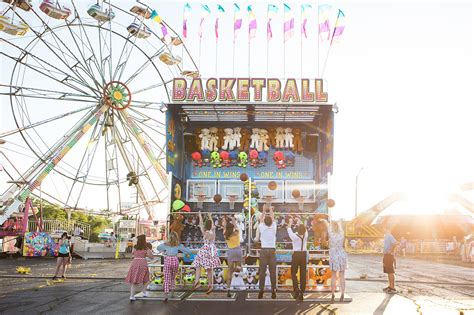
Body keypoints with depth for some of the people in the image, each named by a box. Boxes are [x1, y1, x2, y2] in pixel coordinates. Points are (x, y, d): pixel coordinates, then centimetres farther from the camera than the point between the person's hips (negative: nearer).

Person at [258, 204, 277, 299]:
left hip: (264, 250, -1)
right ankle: (273, 291, 0)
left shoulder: (262, 228, -2)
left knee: (262, 271, 0)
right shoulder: (273, 228, 0)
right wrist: (271, 210, 30)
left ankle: (261, 291, -2)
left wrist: (264, 211, 28)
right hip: (272, 251, 1)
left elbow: (261, 219, 16)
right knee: (273, 272, 1)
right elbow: (273, 219, 17)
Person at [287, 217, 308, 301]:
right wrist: (299, 221, 31)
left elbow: (289, 229, 4)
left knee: (293, 272, 7)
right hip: (304, 254, 3)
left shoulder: (294, 236, -12)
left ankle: (296, 289, -12)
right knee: (303, 273, 6)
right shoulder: (305, 235, -3)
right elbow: (304, 228, 17)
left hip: (296, 254, -3)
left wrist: (290, 222, 22)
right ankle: (302, 292, 8)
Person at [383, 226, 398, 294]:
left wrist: (391, 251, -23)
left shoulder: (389, 236, -16)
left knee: (390, 272, -8)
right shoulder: (386, 236, 15)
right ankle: (390, 286, 23)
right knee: (388, 272, 15)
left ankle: (393, 288, -6)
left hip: (389, 255, -10)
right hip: (386, 255, 10)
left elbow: (395, 243, -32)